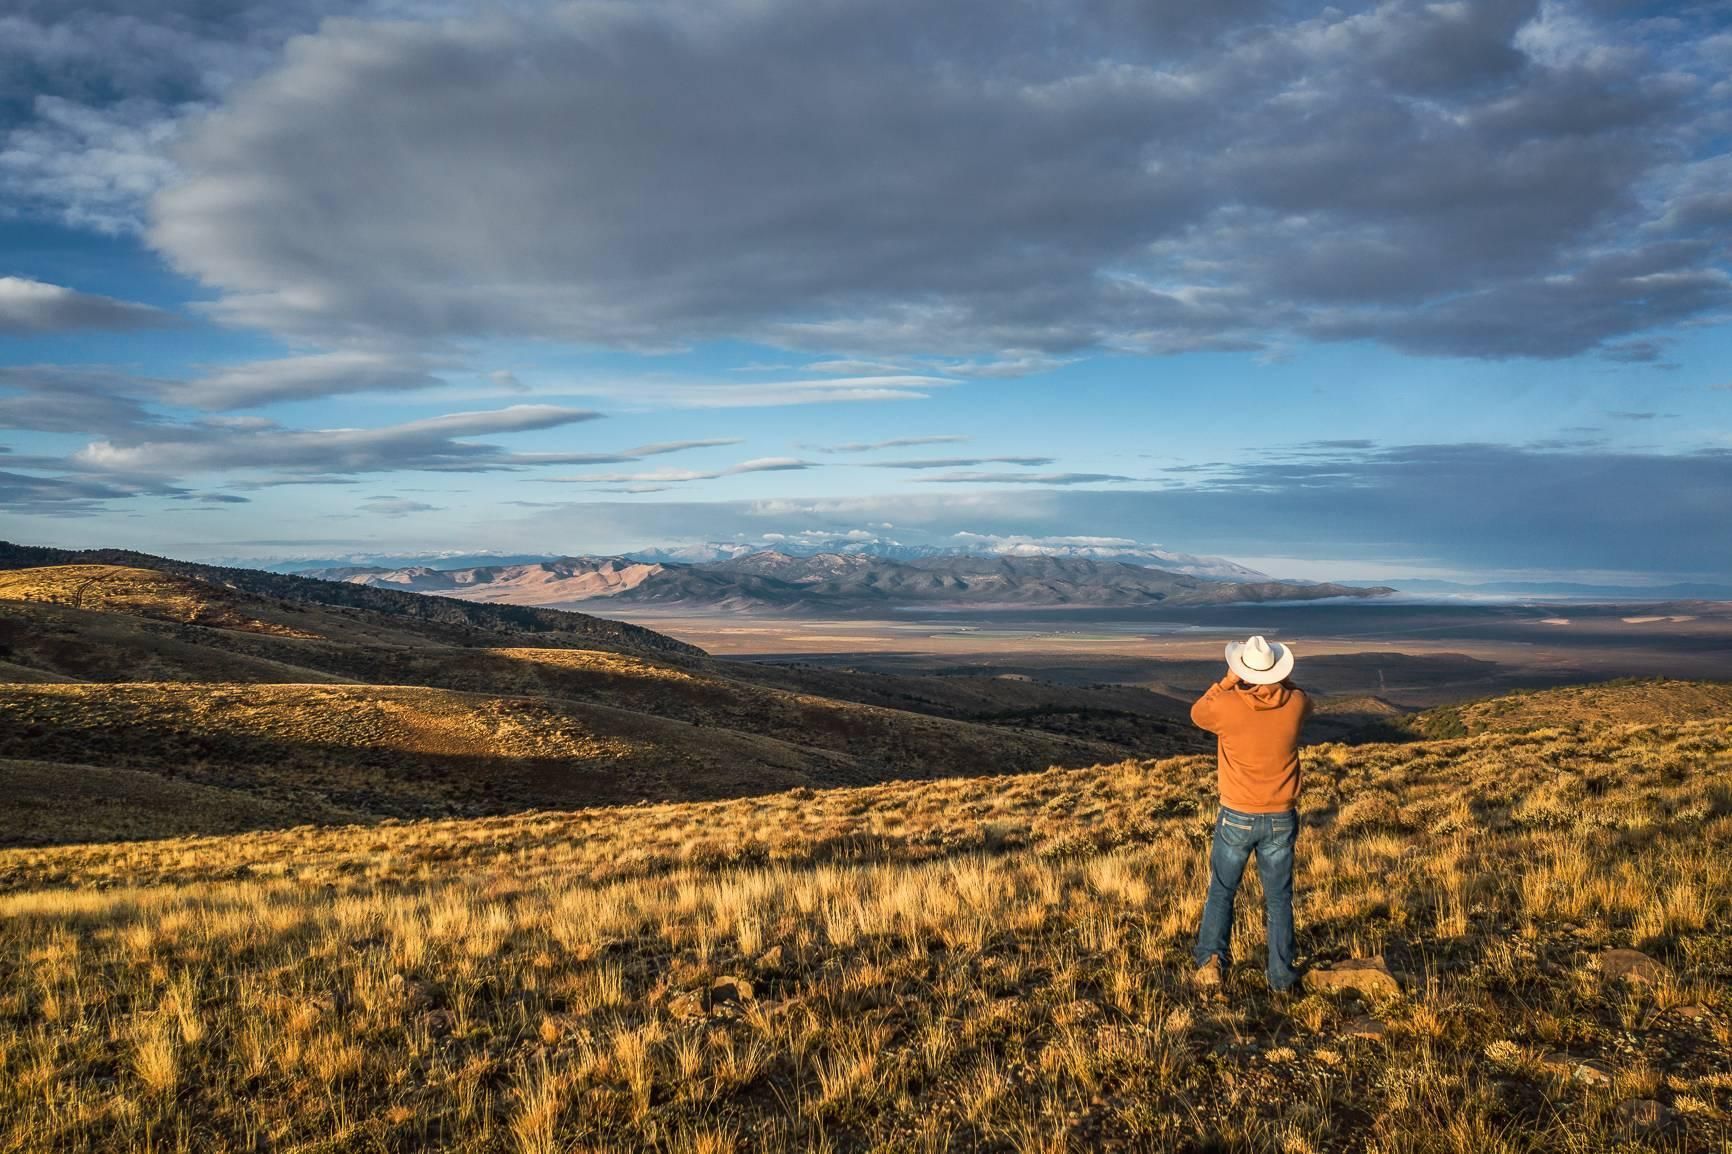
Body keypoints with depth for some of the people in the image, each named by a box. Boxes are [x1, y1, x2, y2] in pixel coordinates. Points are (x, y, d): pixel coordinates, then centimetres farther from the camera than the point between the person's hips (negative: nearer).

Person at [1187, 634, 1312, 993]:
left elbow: (1198, 714, 6)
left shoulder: (1228, 705, -19)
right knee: (1278, 898, 14)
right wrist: (1277, 678, 14)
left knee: (1221, 891, 12)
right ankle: (1281, 975, 17)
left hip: (1237, 818, -2)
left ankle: (1211, 960, -2)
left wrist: (1228, 681, 7)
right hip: (1281, 819, 2)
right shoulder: (1293, 704, -10)